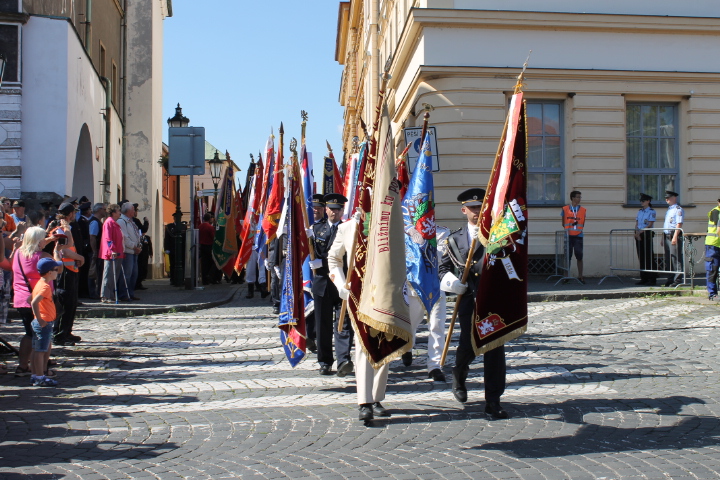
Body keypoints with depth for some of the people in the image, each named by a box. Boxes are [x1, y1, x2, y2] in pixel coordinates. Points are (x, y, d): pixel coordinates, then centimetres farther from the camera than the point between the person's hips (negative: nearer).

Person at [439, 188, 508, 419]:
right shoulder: (455, 239, 13)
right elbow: (443, 267, 19)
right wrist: (449, 280, 0)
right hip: (468, 298, 1)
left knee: (495, 348, -3)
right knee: (469, 345, -4)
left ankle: (493, 400, 6)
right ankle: (459, 376, 30)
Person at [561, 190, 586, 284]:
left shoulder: (583, 210, 7)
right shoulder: (565, 209, 3)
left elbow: (583, 223, 12)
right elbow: (563, 223, 8)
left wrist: (580, 229, -5)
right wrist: (567, 230, -7)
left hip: (578, 236, 1)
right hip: (568, 236, -1)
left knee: (579, 256, -1)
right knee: (568, 256, 2)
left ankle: (580, 276, 6)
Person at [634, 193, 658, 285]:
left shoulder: (651, 211, -4)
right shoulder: (640, 211, 16)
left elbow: (650, 224, -12)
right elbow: (636, 223, 11)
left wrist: (641, 231, -18)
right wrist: (637, 232, -7)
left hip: (647, 235, -7)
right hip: (639, 235, 7)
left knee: (649, 257, -5)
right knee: (641, 257, 7)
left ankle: (652, 279, -2)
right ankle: (643, 279, 11)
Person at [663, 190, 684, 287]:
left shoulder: (678, 209, -7)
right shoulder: (668, 210, 21)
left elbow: (679, 224, -15)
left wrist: (675, 237, -22)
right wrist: (663, 238, 22)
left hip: (674, 236, -9)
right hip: (667, 236, 9)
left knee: (676, 258, -8)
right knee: (668, 259, 10)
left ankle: (678, 280, -7)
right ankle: (670, 280, 15)